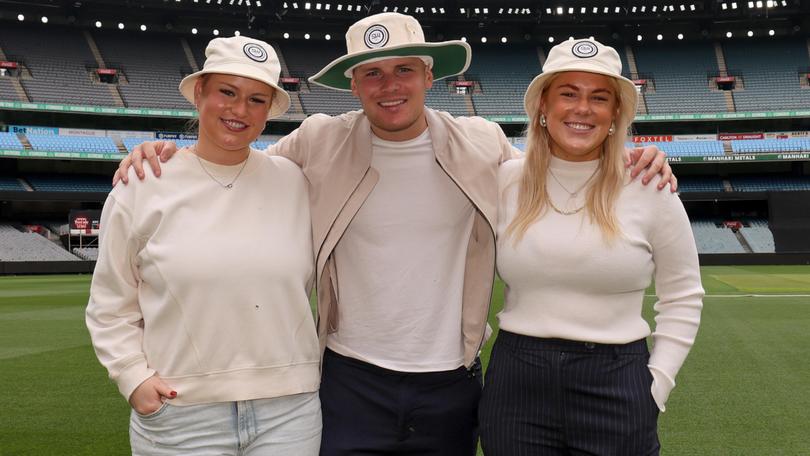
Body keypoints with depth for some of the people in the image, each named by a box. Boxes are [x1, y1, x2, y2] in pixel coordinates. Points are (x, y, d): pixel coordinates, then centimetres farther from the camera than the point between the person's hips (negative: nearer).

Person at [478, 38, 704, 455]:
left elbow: (682, 296, 4)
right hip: (516, 385, 1)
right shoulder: (503, 182, 0)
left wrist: (658, 381, -1)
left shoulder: (649, 188, -3)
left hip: (617, 388, -1)